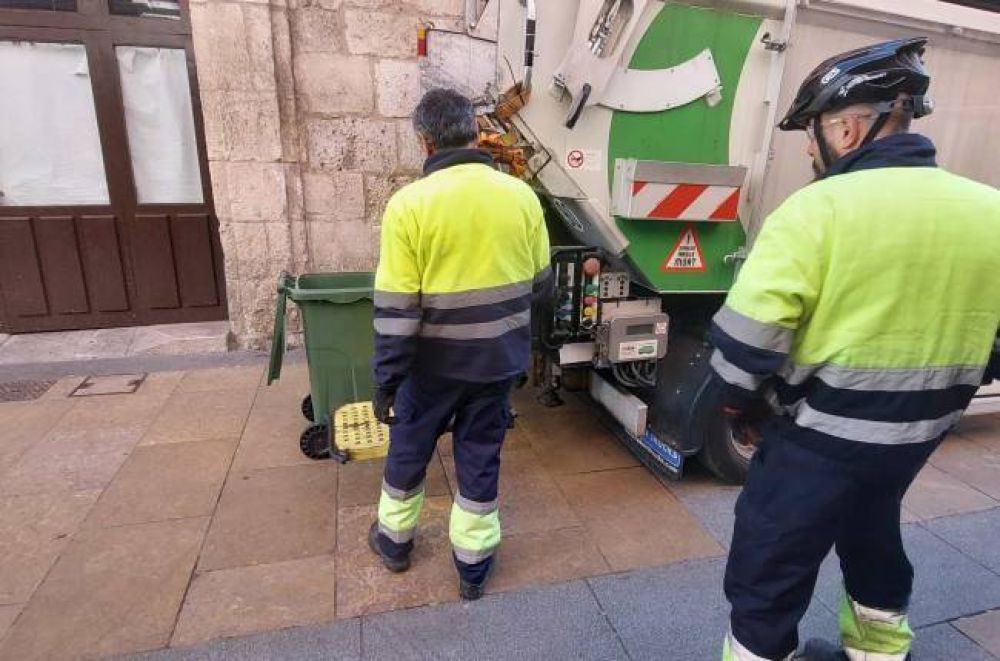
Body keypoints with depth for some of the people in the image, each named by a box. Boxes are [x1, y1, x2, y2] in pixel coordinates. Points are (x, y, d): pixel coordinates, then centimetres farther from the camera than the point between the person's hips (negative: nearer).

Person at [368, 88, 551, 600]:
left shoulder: (409, 203, -16)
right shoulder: (521, 196, -6)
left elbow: (396, 308, -16)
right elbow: (540, 280, 5)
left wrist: (386, 379, -6)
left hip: (434, 361, -2)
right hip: (499, 357, 3)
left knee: (408, 451, 20)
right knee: (480, 459, 17)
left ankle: (395, 540, 42)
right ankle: (473, 565, 32)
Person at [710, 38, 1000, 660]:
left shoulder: (818, 208, -20)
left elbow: (746, 335, -24)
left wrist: (742, 404, -7)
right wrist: (935, 393, 21)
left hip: (820, 435, -7)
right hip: (918, 434, 8)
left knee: (769, 571, 10)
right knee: (872, 534, 32)